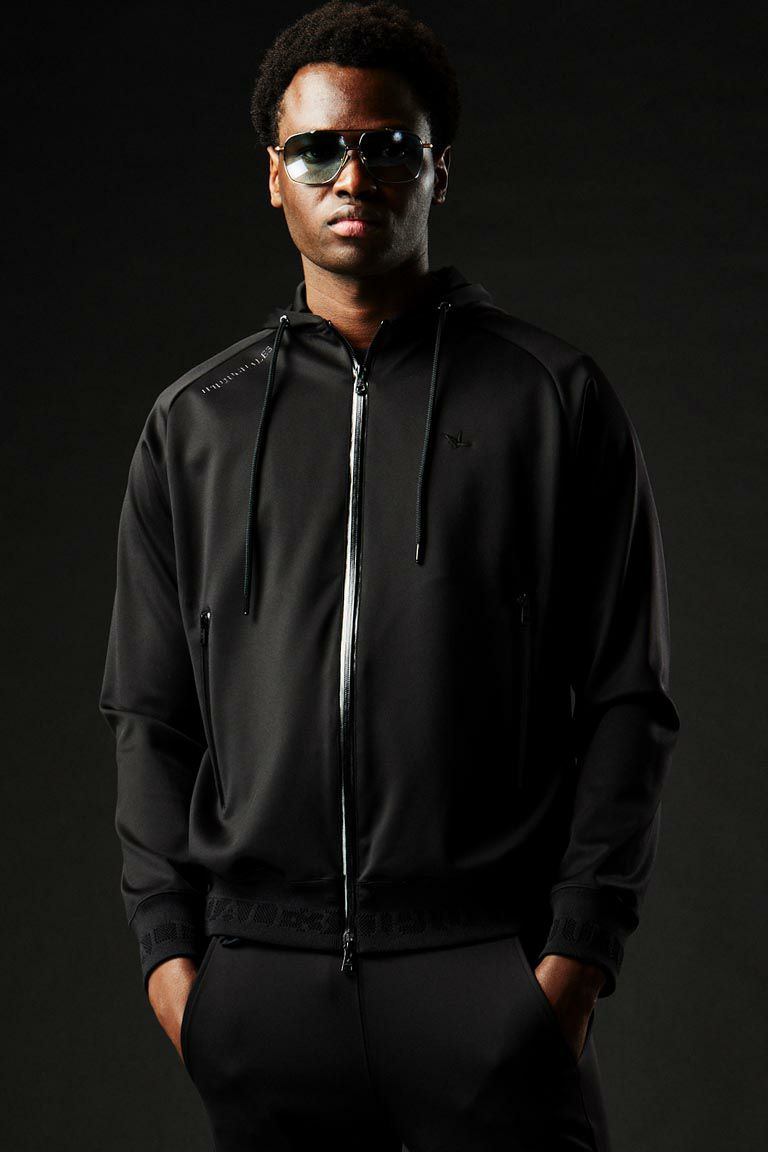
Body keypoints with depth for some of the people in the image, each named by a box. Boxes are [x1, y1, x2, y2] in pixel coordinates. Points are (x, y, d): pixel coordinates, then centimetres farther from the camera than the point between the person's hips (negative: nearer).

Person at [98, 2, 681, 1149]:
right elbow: (150, 712, 13)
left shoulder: (555, 397, 5)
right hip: (263, 983, 2)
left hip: (490, 967, -2)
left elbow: (628, 697, 2)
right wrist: (169, 946, 3)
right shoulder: (194, 425, 13)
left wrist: (579, 948, -6)